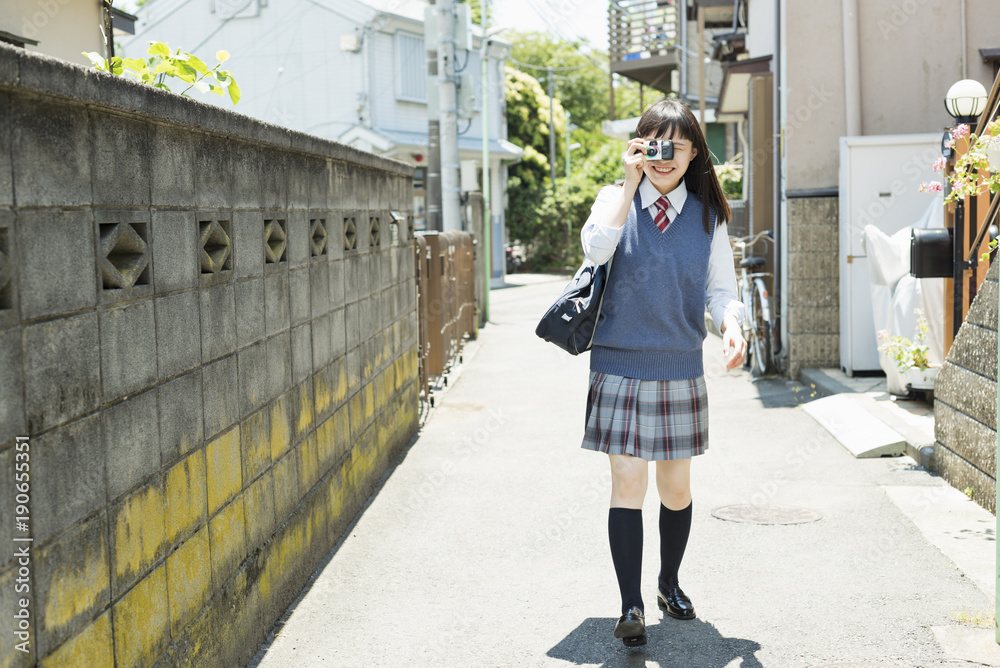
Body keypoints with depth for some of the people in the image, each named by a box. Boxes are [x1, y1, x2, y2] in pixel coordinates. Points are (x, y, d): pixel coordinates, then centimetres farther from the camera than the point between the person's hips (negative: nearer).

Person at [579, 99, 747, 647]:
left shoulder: (707, 215, 6)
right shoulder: (616, 199, 1)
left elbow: (721, 288, 7)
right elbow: (596, 249, -20)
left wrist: (731, 325, -15)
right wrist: (630, 180, -17)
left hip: (681, 369, 2)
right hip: (620, 364, -2)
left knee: (676, 484, 11)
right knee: (627, 481, -7)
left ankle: (669, 584, 31)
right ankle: (631, 606, -4)